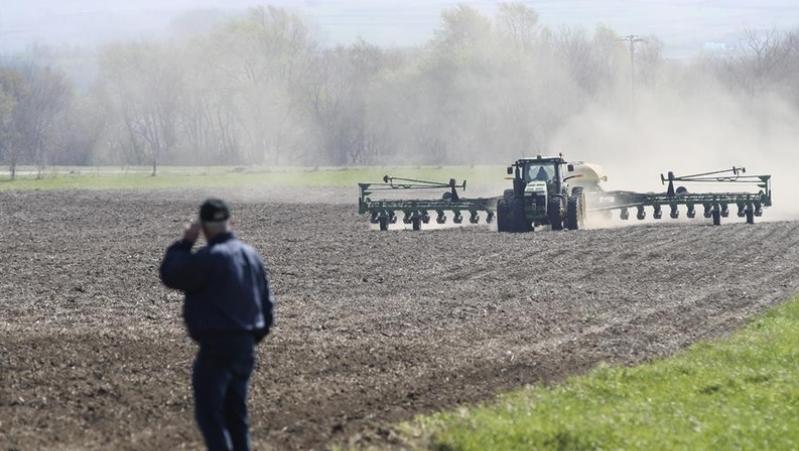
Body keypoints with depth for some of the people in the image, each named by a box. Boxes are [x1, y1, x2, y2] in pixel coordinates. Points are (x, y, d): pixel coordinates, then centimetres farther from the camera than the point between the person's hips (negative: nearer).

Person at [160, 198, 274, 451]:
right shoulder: (251, 255, 10)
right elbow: (266, 303, 15)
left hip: (217, 347, -8)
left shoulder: (209, 258, -17)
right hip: (245, 348, 8)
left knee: (208, 413, -6)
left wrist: (184, 242, -1)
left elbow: (170, 275, -9)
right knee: (235, 413, 17)